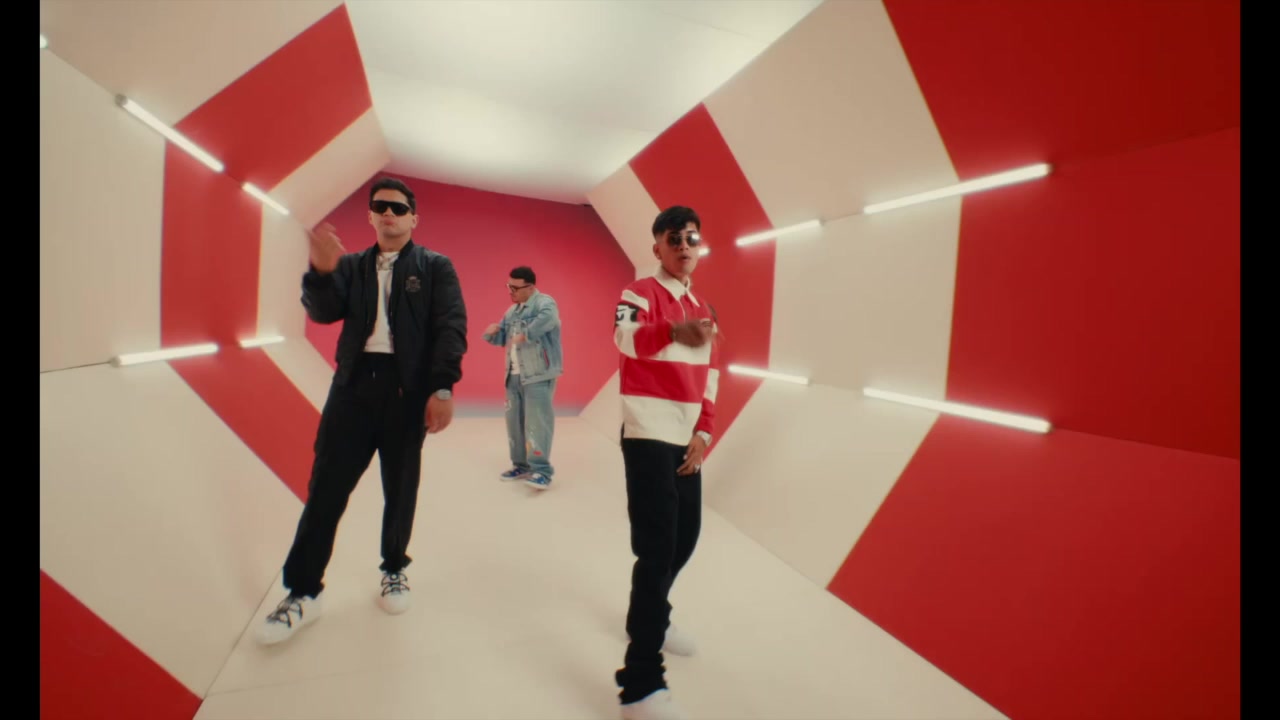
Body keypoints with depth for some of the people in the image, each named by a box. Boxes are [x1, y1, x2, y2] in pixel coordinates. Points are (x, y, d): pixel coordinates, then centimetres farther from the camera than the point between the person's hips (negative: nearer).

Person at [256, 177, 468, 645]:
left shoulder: (435, 267, 5)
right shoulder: (352, 266, 14)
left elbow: (451, 327, -6)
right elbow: (322, 312, 2)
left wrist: (443, 388, -17)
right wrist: (321, 271, -19)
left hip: (408, 387, -2)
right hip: (354, 384, 2)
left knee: (400, 488, 10)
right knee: (326, 487, 2)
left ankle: (394, 570, 30)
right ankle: (302, 593, 15)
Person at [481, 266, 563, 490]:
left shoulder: (544, 302, -10)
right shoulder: (512, 311, 17)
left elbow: (548, 318, -33)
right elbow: (501, 338, 21)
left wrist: (525, 335, -36)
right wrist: (492, 332, -1)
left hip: (538, 375, -9)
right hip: (514, 375, 9)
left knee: (537, 422, -12)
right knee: (514, 420, 13)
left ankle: (541, 469, -7)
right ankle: (521, 465, 26)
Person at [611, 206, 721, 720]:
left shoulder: (702, 308, 14)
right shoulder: (638, 293, -7)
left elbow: (710, 376, 16)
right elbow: (625, 339, -30)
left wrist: (704, 433, 4)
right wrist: (673, 331, -51)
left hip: (687, 440, 8)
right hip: (648, 437, -7)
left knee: (685, 537, 16)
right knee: (656, 548, -10)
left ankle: (649, 617, 42)